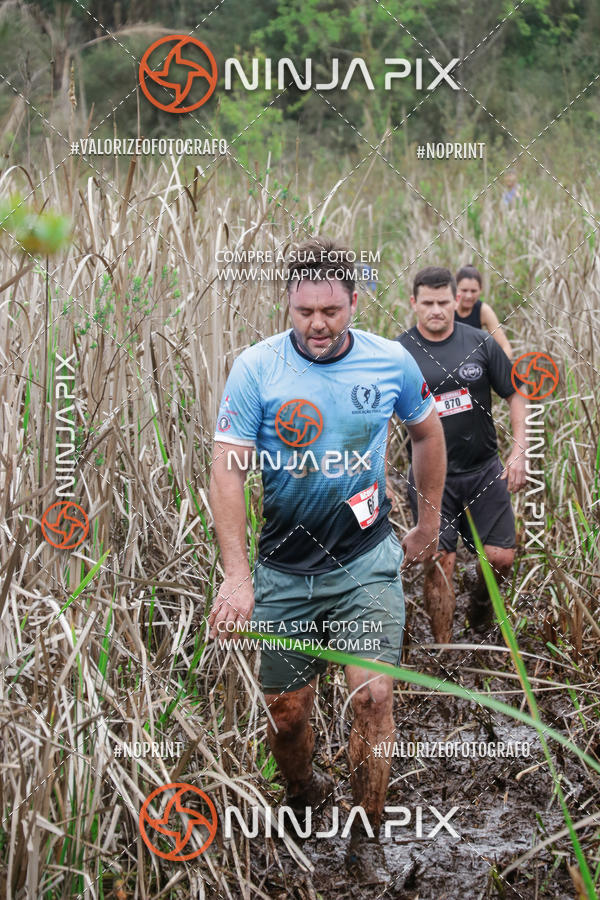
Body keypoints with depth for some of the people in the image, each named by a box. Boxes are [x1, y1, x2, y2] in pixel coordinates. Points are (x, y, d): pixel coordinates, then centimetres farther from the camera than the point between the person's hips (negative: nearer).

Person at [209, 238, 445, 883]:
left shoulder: (392, 362, -4)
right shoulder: (256, 369, -11)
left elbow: (427, 432, 15)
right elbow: (227, 470, -13)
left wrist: (428, 524, 20)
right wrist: (236, 577, -22)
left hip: (367, 563, 0)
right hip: (284, 569, 0)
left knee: (372, 695, -11)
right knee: (286, 712, 6)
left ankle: (366, 841, 7)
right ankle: (303, 794, 39)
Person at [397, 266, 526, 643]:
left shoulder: (481, 343, 0)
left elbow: (516, 396, 6)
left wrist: (519, 452, -3)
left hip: (484, 470, 2)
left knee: (501, 557, 0)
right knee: (440, 563, -4)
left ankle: (481, 599, 33)